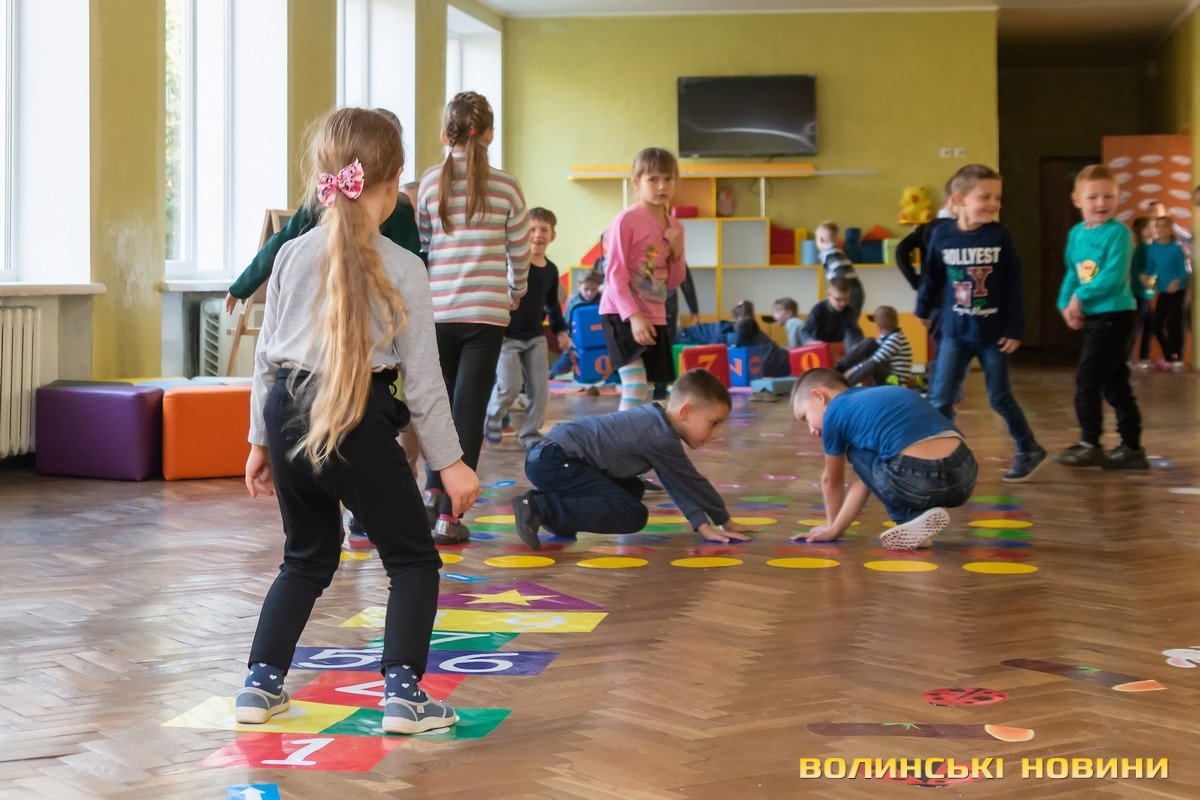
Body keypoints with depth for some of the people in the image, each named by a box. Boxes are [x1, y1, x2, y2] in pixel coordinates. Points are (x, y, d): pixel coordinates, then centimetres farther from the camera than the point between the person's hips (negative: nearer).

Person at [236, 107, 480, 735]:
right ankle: (402, 692, 0)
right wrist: (449, 461, 1)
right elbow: (421, 376, -7)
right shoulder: (402, 268, -8)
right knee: (413, 560, 10)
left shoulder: (292, 256, 4)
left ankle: (261, 683, 21)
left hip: (287, 412, 5)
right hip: (357, 421, -5)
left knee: (307, 558, 23)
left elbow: (265, 355, 9)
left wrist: (261, 442, 19)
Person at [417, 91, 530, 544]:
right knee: (469, 409, 1)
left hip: (437, 310, 1)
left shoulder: (431, 181, 0)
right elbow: (519, 252, 7)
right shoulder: (506, 187, -1)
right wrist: (516, 292, 27)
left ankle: (433, 492, 14)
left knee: (441, 403, 20)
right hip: (487, 311, -1)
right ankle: (449, 515, -2)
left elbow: (420, 243, 8)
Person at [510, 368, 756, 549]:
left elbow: (678, 486, 13)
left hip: (549, 454, 11)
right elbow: (693, 484, -4)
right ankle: (539, 508, -20)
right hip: (553, 461, -11)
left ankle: (545, 500, 12)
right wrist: (724, 521, 10)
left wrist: (702, 524, 7)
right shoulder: (661, 439, -15)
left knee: (633, 489, 25)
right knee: (633, 514, -18)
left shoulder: (654, 418, 14)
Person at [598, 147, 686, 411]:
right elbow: (614, 274, -15)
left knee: (646, 394, 8)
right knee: (635, 389, -18)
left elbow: (673, 283, 15)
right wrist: (633, 316, -24)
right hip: (622, 315, -7)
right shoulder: (626, 220, -11)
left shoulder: (674, 227, 9)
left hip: (655, 317, 7)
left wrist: (677, 252, -4)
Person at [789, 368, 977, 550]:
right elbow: (867, 478, 40)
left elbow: (832, 481, 29)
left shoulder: (834, 411, 14)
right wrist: (835, 529, 44)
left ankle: (913, 517, 10)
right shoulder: (877, 397, 34)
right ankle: (918, 522, 14)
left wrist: (832, 526, 47)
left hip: (918, 482, -7)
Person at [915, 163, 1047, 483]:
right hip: (955, 333, 2)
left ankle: (1029, 450, 26)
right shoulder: (942, 236, -7)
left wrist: (1015, 329, -8)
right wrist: (923, 309, 22)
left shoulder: (1000, 236, -10)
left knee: (1000, 398, 8)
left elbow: (1014, 286, -7)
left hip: (993, 333, -1)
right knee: (940, 399, -3)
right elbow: (933, 277, 9)